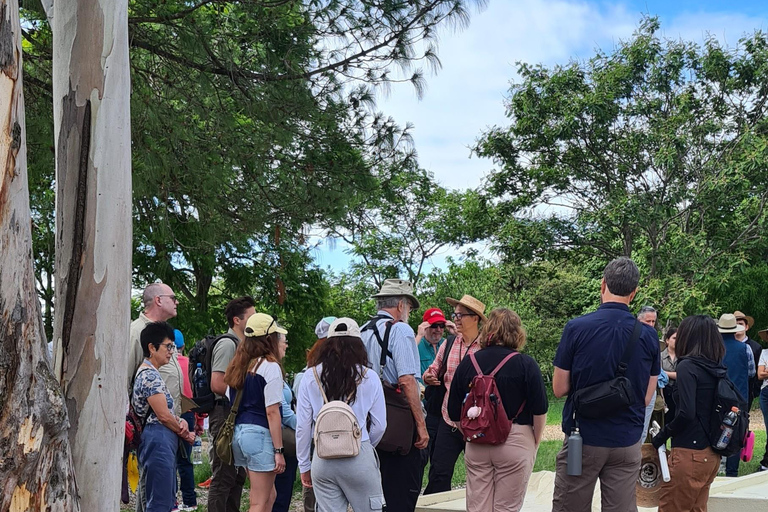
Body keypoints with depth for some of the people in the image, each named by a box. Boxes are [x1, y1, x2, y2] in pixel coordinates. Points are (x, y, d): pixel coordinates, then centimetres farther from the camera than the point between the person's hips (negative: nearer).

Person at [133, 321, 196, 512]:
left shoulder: (150, 373, 18)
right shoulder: (149, 375, -14)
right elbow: (163, 415, -17)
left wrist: (180, 422, 0)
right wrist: (185, 433, -2)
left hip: (164, 442, 11)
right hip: (158, 440, -11)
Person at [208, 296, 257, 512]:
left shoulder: (241, 344, 18)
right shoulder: (227, 344, -14)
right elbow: (217, 385, -22)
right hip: (225, 415, -10)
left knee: (236, 476, 15)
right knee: (223, 477, -7)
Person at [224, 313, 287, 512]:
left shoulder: (238, 365, 12)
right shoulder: (270, 367, -11)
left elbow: (231, 402, 14)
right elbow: (272, 412, -15)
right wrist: (278, 450, -13)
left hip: (238, 432, 8)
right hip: (260, 434, -8)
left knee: (269, 495, 17)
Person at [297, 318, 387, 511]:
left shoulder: (311, 377, 2)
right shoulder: (369, 377, -1)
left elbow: (302, 426, 2)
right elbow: (379, 425, 2)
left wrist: (304, 466, 12)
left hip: (323, 460, 2)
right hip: (359, 459, -2)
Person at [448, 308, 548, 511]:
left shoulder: (467, 363, 1)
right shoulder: (526, 364, -7)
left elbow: (454, 412, 5)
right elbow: (540, 411, -7)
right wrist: (535, 443, 8)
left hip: (476, 446, 3)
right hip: (515, 444, -3)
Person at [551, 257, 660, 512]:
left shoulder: (576, 328, -11)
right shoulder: (649, 335, -2)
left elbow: (559, 388, -4)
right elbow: (647, 398, 5)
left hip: (583, 438, -2)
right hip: (627, 442, 3)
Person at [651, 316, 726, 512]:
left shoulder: (688, 366, -13)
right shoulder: (718, 369, 8)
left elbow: (686, 413, -21)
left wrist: (663, 434, -7)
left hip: (690, 453, -8)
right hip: (712, 454, 8)